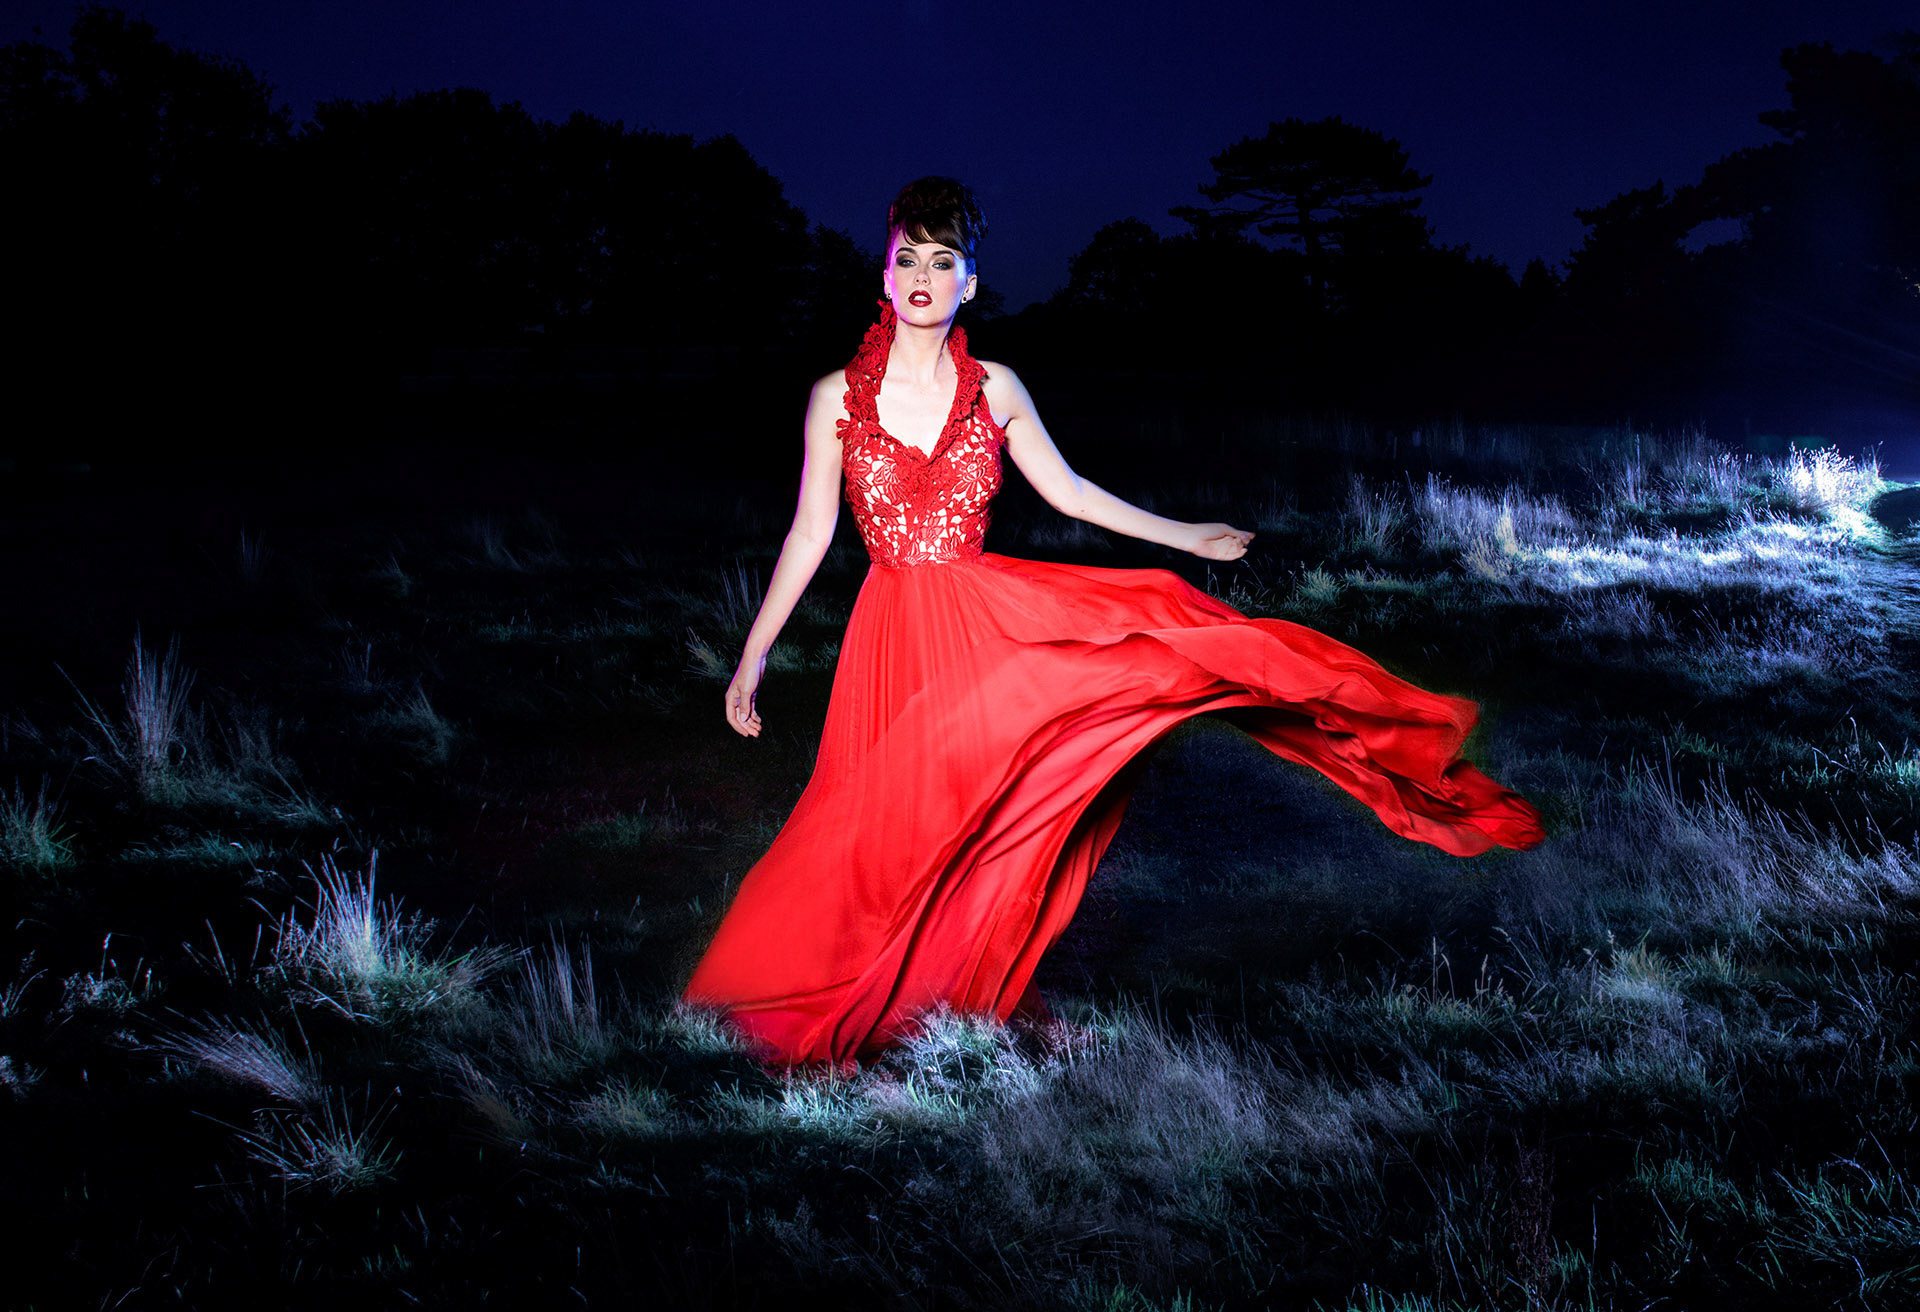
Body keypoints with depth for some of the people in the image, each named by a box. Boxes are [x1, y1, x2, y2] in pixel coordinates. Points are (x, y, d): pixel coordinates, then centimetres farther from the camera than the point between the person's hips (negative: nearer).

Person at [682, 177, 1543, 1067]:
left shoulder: (995, 390, 3)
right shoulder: (838, 395, -3)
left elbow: (1069, 492, 13)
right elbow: (810, 534, 1)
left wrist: (1184, 536, 16)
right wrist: (753, 657, -1)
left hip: (993, 614, 2)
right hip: (897, 635, -2)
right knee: (889, 823, -1)